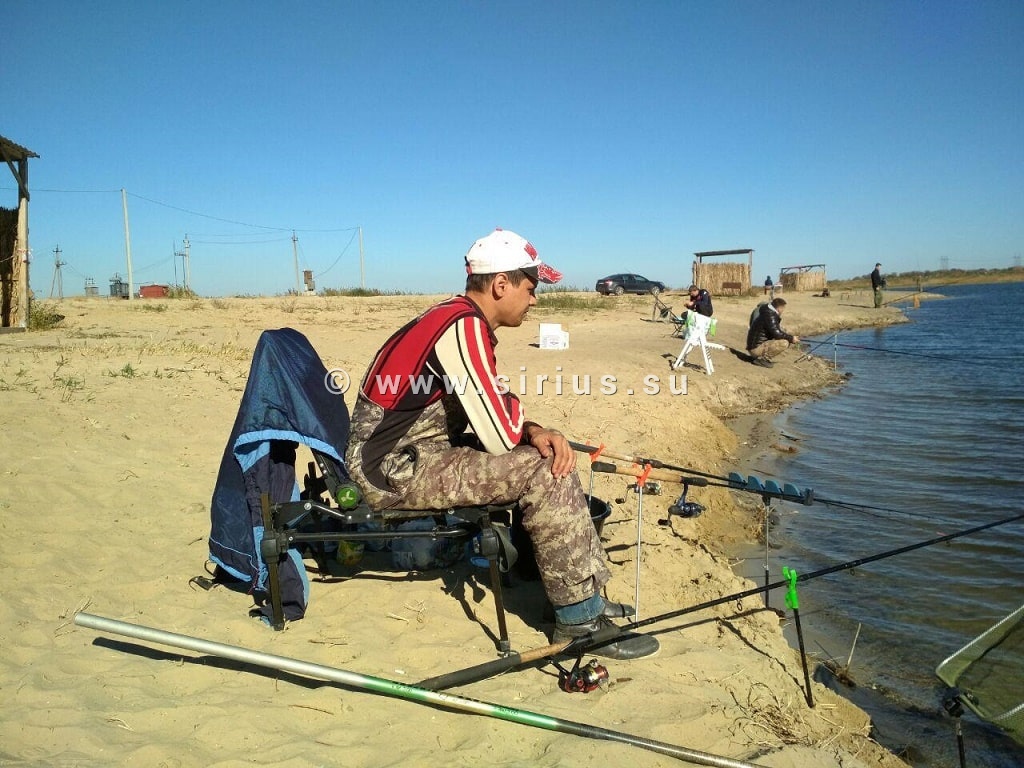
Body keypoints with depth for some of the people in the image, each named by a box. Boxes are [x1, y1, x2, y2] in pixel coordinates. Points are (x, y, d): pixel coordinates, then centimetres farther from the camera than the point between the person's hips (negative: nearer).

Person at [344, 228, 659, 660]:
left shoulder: (464, 321, 10)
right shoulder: (463, 327, -22)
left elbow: (497, 420, 12)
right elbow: (500, 437, -24)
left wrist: (534, 431, -8)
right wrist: (519, 415, -3)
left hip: (416, 452, 10)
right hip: (396, 470, -10)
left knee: (550, 456, 8)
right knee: (543, 473, -18)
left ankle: (586, 594, 13)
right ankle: (579, 622, -4)